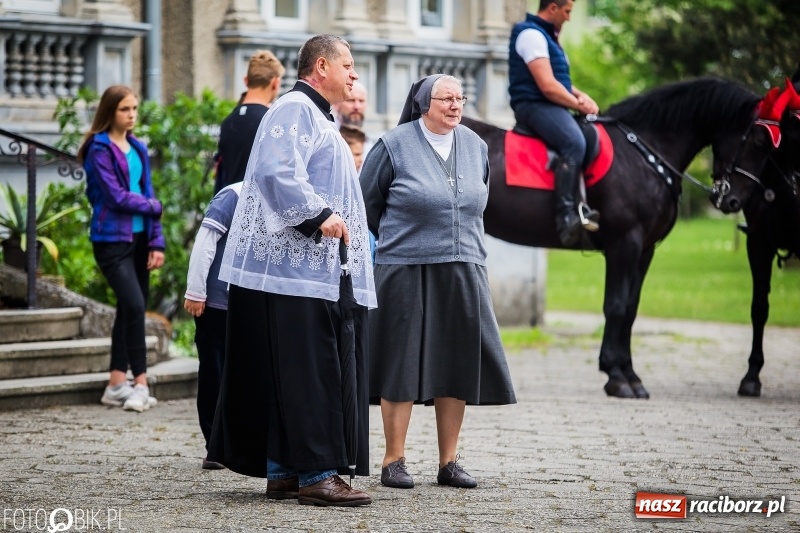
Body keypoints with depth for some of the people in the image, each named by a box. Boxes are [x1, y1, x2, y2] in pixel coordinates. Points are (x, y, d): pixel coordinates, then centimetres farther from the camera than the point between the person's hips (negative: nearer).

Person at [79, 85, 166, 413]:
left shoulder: (138, 149, 13)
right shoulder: (100, 149, -7)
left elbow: (147, 193, 11)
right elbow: (116, 196, -14)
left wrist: (156, 241, 4)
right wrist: (154, 207, -1)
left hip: (139, 238, 7)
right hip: (112, 239, -7)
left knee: (131, 309, 7)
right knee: (134, 305, -16)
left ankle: (117, 384, 13)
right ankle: (140, 383, -11)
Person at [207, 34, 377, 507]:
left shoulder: (317, 118, 25)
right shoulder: (294, 111, -9)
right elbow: (277, 172, -24)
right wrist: (318, 215, -24)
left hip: (316, 270, 11)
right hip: (295, 269, -11)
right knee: (307, 374, -12)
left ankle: (282, 472, 11)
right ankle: (316, 474, -14)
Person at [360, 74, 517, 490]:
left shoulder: (475, 147, 10)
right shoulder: (394, 146, -5)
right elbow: (367, 203, 3)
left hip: (463, 274, 5)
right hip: (405, 272, -4)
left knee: (457, 366, 5)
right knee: (403, 364, -3)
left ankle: (449, 463, 13)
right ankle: (394, 462, 4)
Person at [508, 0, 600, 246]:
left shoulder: (546, 36, 21)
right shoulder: (532, 35, -12)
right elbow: (548, 86, -19)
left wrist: (581, 96, 7)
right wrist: (579, 104, -8)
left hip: (550, 106, 11)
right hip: (534, 105, -11)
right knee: (574, 143, -33)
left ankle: (580, 206, -3)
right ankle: (566, 216, -40)